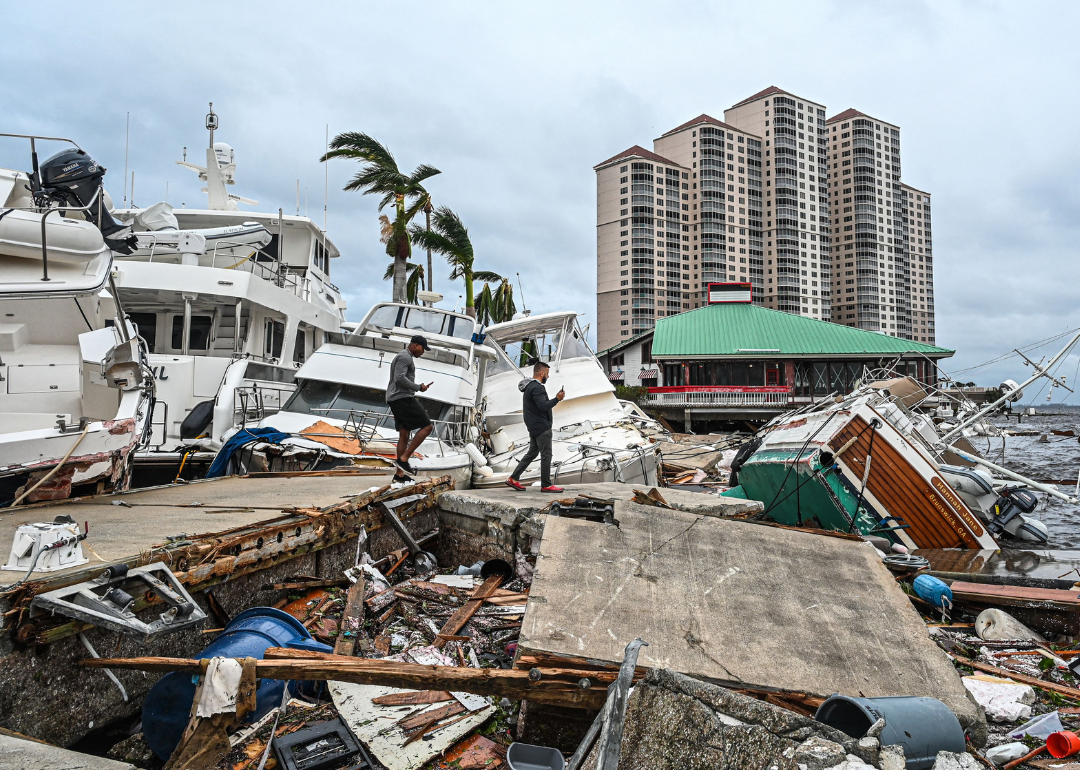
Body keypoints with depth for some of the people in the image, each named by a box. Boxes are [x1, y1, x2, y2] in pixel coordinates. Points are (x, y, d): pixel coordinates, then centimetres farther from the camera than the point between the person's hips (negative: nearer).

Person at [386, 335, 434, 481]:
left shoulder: (404, 357, 25)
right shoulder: (405, 357, -9)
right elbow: (400, 378, -21)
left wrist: (413, 398, 22)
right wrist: (419, 388, -12)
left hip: (396, 400, 11)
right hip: (403, 398, -11)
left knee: (404, 435, 9)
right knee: (427, 426, -9)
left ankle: (399, 473, 9)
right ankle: (403, 459, -12)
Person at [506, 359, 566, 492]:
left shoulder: (529, 386, 17)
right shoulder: (536, 387, -18)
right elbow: (543, 406, -27)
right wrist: (557, 399, -20)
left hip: (533, 427, 11)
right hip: (542, 427, -11)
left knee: (532, 453, 15)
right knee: (546, 455, -3)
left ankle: (513, 478, 14)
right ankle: (546, 485, 3)